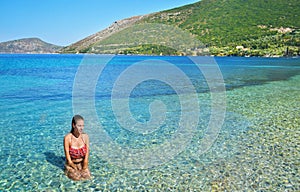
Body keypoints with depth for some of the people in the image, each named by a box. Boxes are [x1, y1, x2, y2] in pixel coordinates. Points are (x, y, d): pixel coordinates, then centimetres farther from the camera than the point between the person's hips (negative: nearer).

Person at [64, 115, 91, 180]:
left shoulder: (85, 136, -13)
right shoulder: (67, 138, -20)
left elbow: (86, 155, -8)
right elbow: (68, 159, -15)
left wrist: (83, 169, -12)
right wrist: (76, 169, -13)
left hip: (82, 163, 2)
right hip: (71, 165, -2)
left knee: (87, 176, -19)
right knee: (76, 176, -24)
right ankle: (70, 171, 8)